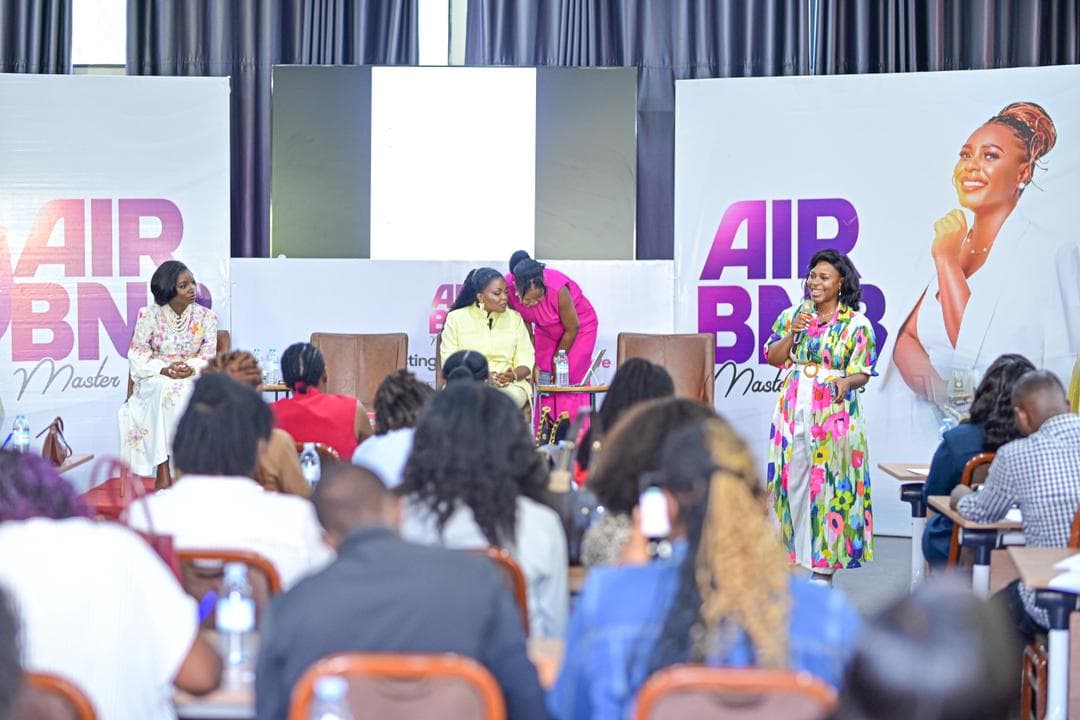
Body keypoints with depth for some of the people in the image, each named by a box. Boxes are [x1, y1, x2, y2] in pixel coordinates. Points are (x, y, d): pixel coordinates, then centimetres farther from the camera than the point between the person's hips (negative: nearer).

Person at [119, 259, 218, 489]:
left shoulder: (206, 317, 4)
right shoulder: (149, 315, 0)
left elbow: (208, 357, -1)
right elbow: (138, 356, -4)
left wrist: (191, 368, -23)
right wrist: (165, 370, -21)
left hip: (193, 379, 1)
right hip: (154, 382, -1)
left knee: (183, 393, -35)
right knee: (166, 392, -36)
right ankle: (162, 469, -38)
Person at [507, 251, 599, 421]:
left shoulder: (558, 289, -39)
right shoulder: (509, 288, -26)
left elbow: (571, 329, -21)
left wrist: (557, 363, -9)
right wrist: (532, 363, -9)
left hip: (580, 325, -4)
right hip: (546, 330, 4)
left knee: (569, 380, -11)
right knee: (544, 382, -2)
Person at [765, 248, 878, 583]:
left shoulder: (857, 324, -1)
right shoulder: (793, 315, 9)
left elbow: (862, 373, -2)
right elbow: (772, 357, 8)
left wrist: (846, 382, -24)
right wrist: (793, 333, -8)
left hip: (834, 414, -3)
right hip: (793, 411, 3)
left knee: (829, 483, -3)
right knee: (793, 478, 3)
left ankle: (825, 563, 4)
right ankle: (793, 552, 12)